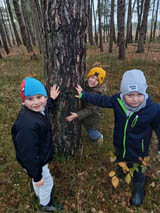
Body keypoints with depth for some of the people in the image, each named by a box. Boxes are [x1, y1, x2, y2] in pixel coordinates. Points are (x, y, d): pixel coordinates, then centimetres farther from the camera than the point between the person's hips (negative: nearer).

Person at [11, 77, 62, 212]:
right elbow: (29, 154, -34)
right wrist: (36, 176, -23)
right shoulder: (27, 125, -42)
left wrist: (52, 99, 9)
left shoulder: (38, 109, -14)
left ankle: (40, 194, 67)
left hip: (40, 156, 8)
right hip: (34, 162, -7)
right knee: (47, 183, 21)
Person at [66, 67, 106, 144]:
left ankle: (99, 136, 47)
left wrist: (77, 115, -44)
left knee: (93, 136, 15)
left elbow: (89, 109, -33)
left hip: (91, 118, -5)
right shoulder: (83, 85, -10)